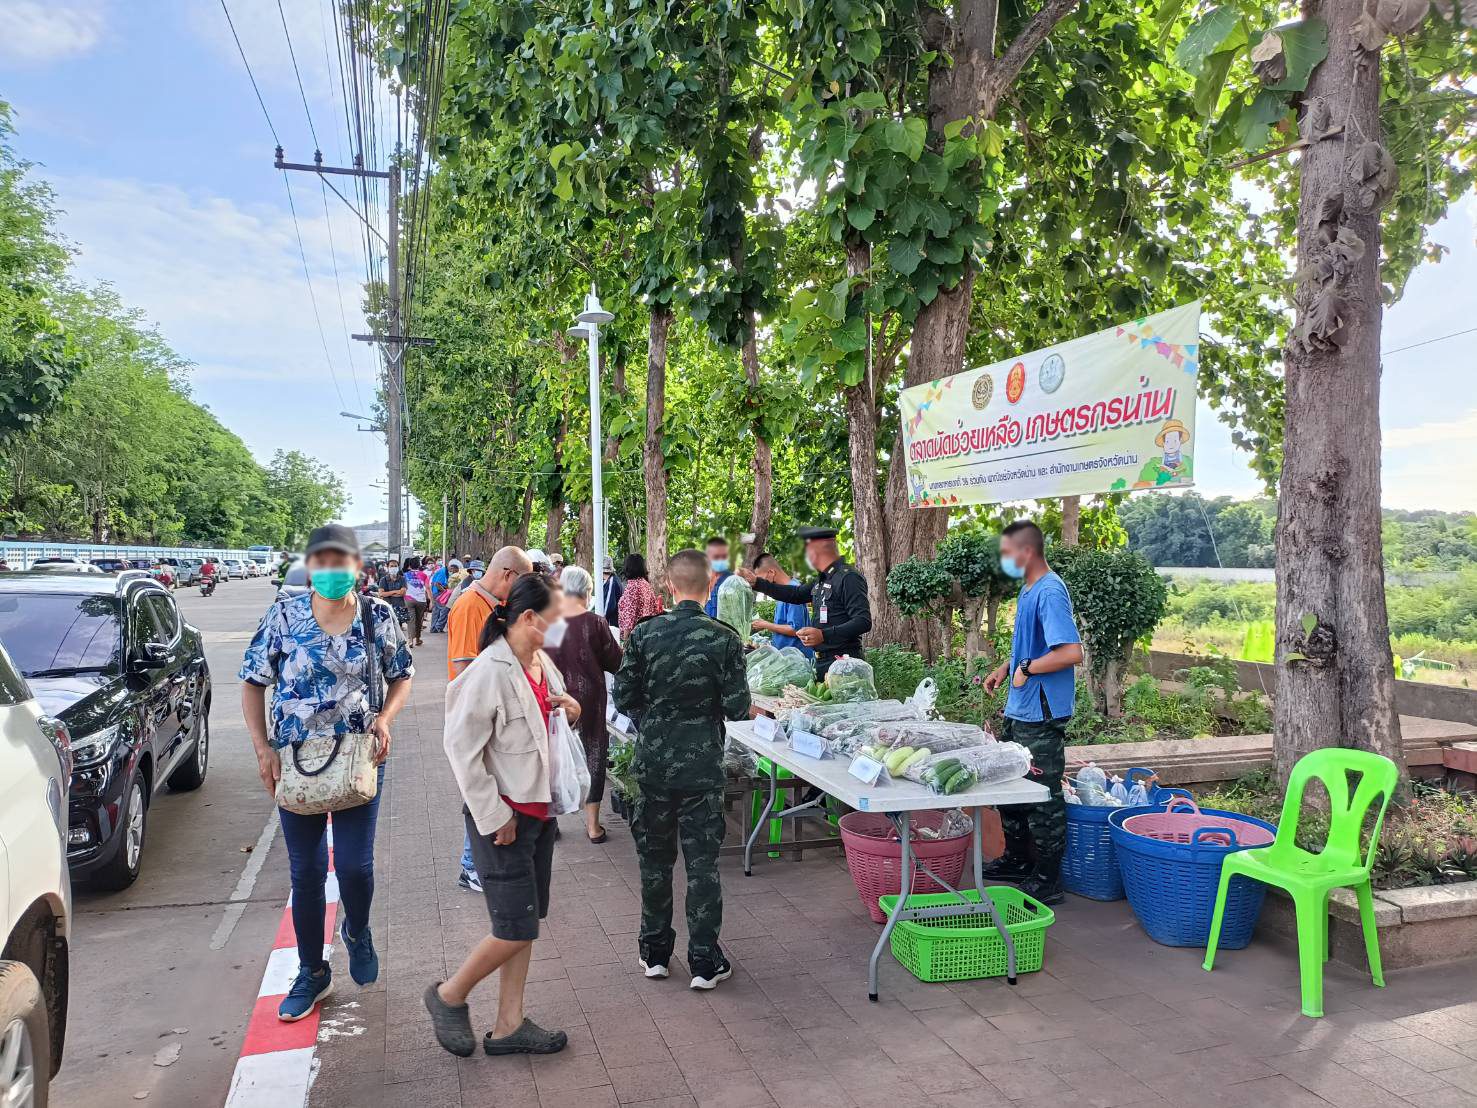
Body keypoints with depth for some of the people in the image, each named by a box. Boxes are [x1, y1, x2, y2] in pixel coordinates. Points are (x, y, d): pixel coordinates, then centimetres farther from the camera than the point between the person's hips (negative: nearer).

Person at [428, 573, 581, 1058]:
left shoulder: (542, 662, 5)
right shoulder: (490, 671, -21)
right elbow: (461, 746, -20)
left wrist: (568, 707, -2)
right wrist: (494, 816, -18)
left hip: (538, 809, 8)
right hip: (503, 817, -8)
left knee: (525, 922, 14)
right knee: (517, 928, -2)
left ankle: (508, 1027, 27)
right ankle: (449, 996, 23)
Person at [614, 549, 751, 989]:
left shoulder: (644, 634, -7)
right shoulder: (724, 639, -12)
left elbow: (624, 696, -3)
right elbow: (737, 708, -11)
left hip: (653, 761, 2)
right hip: (702, 766, -2)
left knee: (655, 859, 15)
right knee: (702, 862, 8)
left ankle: (654, 953, 27)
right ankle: (705, 962, 16)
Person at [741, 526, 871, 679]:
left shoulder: (848, 577, -15)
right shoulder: (822, 579, 15)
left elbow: (864, 622, -22)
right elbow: (796, 594, 28)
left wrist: (824, 635, -30)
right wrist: (757, 583, 23)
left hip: (841, 661, -9)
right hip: (821, 661, 9)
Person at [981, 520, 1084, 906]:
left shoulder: (1050, 593, -20)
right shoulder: (1028, 589, 11)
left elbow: (1071, 652, -29)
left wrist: (1026, 669, -20)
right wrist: (1005, 669, 11)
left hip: (1041, 714, -10)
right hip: (1019, 709, 10)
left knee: (1043, 796, 0)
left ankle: (1047, 881, 12)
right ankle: (1017, 859, 36)